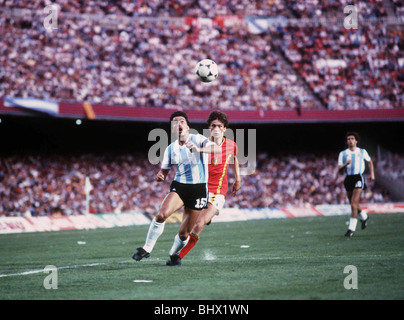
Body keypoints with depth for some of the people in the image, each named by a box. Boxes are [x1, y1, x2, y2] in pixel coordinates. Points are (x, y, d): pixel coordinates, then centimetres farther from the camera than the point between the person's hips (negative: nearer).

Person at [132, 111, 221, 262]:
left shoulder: (197, 139, -6)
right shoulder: (170, 149, 7)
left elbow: (218, 149, -22)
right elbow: (164, 171, 14)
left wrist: (199, 149, -39)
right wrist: (159, 176, -11)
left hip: (198, 189, -3)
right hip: (178, 186, 3)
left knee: (183, 234, 1)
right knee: (161, 214, -26)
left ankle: (174, 254, 31)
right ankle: (147, 249, -12)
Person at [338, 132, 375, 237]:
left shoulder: (362, 152, 6)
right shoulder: (343, 154, 7)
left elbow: (370, 162, 24)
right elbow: (339, 169, 1)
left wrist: (372, 174, 15)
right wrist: (346, 164, -18)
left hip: (358, 178, -3)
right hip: (348, 179, 3)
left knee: (354, 204, -16)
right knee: (354, 204, 13)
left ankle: (351, 228, -15)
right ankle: (364, 217, 43)